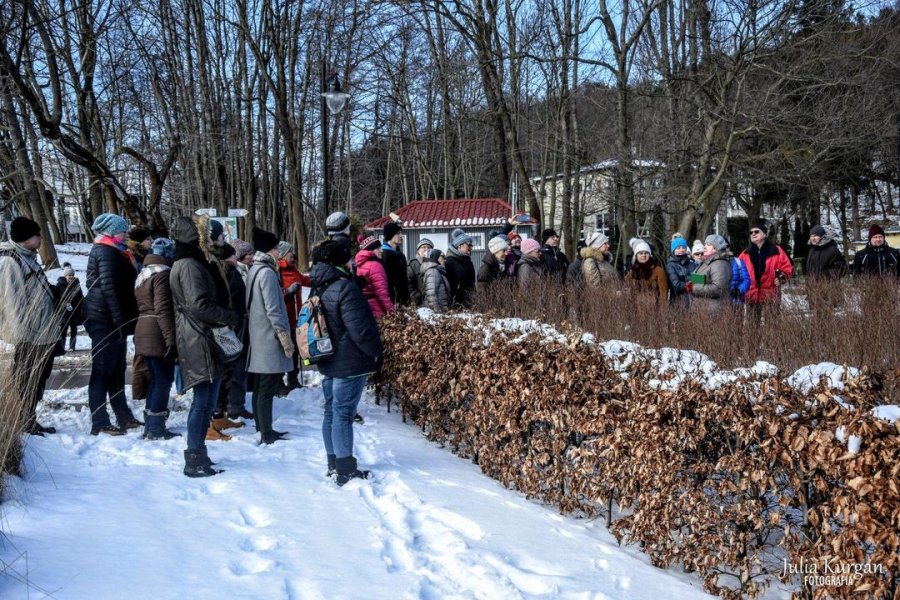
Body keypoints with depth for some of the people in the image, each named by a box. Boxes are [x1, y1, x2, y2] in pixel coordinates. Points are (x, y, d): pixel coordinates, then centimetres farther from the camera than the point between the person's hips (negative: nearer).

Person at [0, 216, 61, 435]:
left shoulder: (28, 258, 17)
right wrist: (22, 330, -21)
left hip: (44, 332, 10)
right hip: (29, 335, -10)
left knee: (38, 380, 16)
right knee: (25, 382, -2)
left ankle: (30, 421, 25)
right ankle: (22, 424, 6)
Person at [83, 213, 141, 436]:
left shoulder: (114, 252, 19)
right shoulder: (105, 252, -11)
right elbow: (108, 288, -20)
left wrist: (124, 321, 14)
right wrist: (120, 321, -23)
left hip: (113, 321, 10)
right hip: (105, 320, -10)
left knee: (116, 370, 13)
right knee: (102, 370, -7)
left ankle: (124, 417, 20)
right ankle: (100, 423, -4)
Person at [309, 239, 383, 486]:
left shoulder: (319, 288, 9)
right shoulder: (344, 287, -19)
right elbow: (359, 327, -22)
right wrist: (376, 352, -9)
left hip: (328, 361, 9)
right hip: (349, 362, -9)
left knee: (331, 411, 14)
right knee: (343, 413, -6)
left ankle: (334, 465, 23)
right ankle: (345, 471, -1)